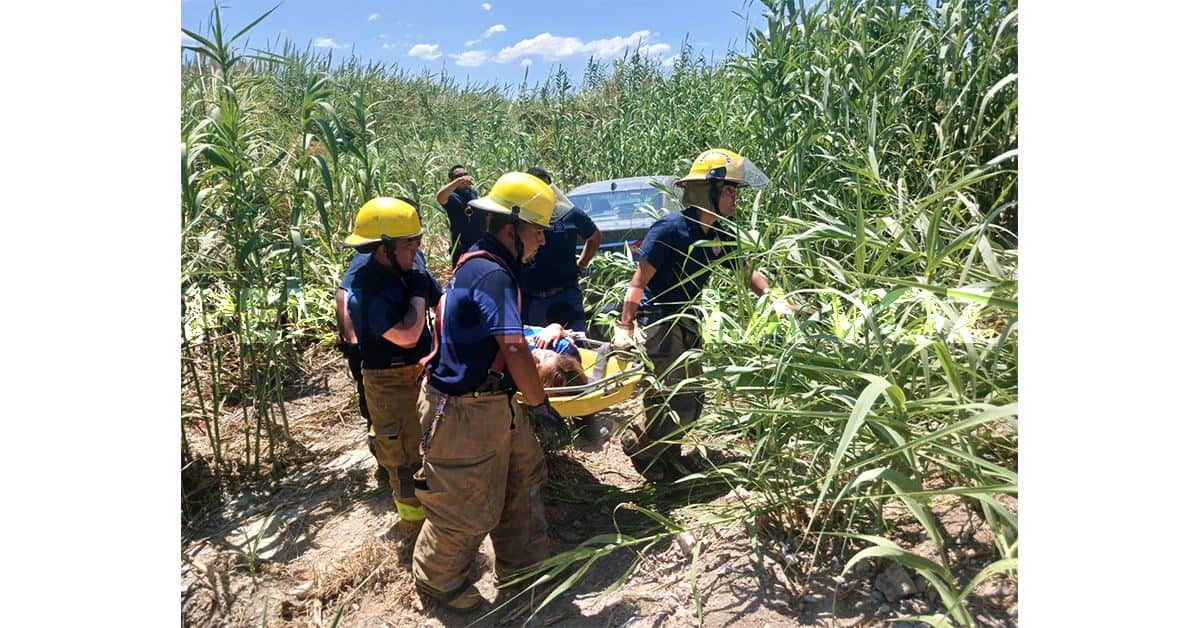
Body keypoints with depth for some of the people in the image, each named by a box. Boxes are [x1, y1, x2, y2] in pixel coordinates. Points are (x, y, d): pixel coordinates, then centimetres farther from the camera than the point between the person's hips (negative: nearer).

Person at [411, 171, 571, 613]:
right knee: (466, 506, 9)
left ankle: (521, 563, 38)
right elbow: (514, 350, -32)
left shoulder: (481, 264, 8)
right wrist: (542, 407, -22)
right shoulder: (492, 275, -25)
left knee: (522, 477, 20)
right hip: (464, 411, -10)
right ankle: (438, 579, 35)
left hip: (495, 402, 10)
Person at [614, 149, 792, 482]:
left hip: (687, 326, 8)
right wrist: (625, 327, -20)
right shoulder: (670, 229, -18)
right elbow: (639, 281, -17)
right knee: (675, 406, -8)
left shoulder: (721, 235, 4)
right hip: (658, 325, -8)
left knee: (691, 402, 15)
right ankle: (636, 443, 19)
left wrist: (774, 299, 0)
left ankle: (665, 455, 35)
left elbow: (747, 271, 15)